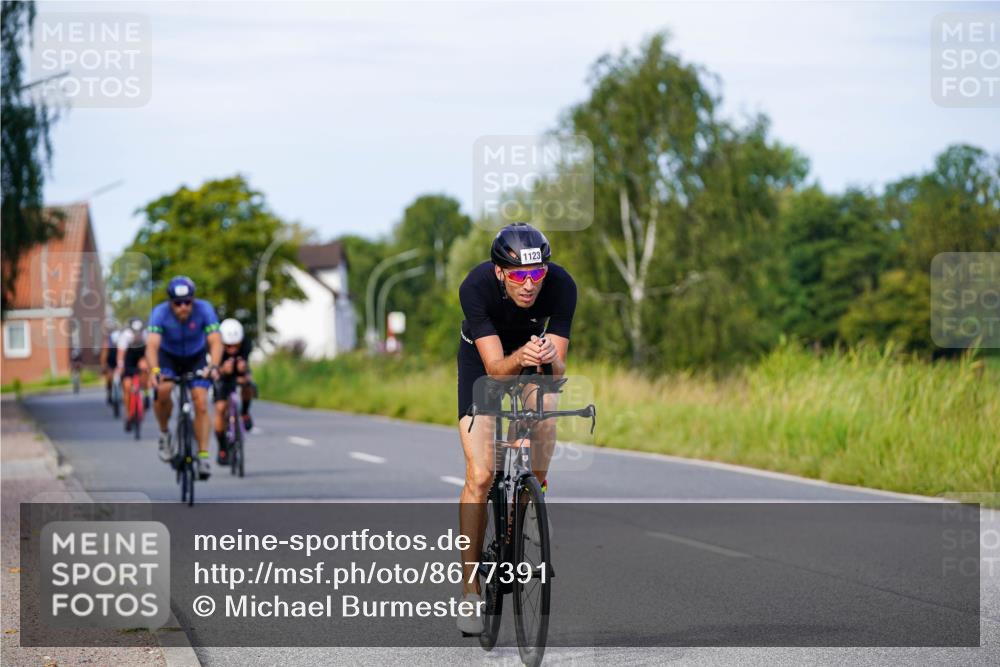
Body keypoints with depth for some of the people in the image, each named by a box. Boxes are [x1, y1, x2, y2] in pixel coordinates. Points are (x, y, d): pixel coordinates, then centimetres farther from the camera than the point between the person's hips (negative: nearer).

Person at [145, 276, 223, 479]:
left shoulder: (204, 309, -28)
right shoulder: (160, 313, -30)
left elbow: (215, 342, -35)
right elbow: (152, 345, -40)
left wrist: (213, 366, -54)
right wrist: (154, 371, -58)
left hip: (196, 358, 0)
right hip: (169, 357, 0)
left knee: (201, 403, -16)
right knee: (162, 390, -28)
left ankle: (203, 456, -11)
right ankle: (164, 433, -2)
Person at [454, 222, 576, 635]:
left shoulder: (561, 286, -30)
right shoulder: (476, 287, -35)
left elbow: (558, 369, -30)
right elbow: (495, 368, -36)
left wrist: (550, 359, -52)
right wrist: (520, 358, -57)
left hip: (534, 362, 2)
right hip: (484, 358, -2)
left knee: (537, 476, -6)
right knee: (480, 475, -14)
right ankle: (470, 590, -9)